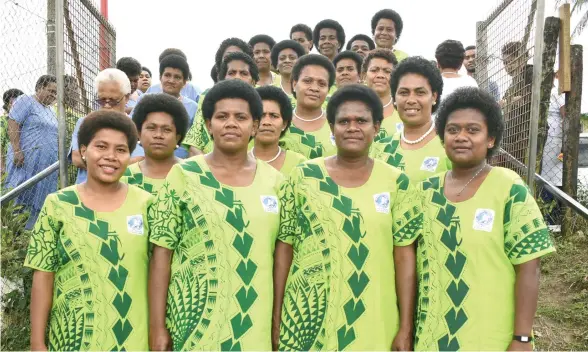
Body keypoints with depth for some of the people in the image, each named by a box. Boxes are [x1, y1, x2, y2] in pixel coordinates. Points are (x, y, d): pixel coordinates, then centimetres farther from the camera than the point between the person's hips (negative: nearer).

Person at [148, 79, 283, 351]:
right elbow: (161, 254, -5)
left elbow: (282, 258, 6)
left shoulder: (274, 181, 2)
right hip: (193, 322, -2)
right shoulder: (183, 176, -5)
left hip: (255, 325, 2)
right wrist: (157, 328, -7)